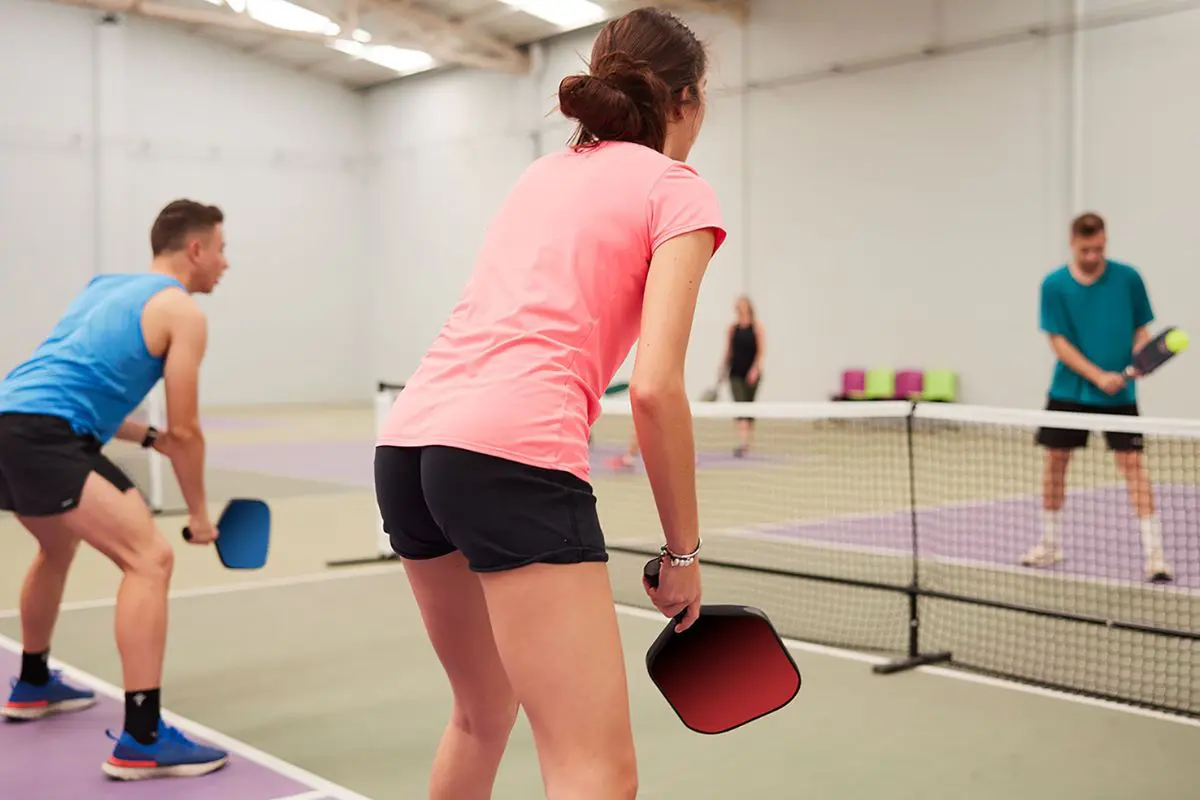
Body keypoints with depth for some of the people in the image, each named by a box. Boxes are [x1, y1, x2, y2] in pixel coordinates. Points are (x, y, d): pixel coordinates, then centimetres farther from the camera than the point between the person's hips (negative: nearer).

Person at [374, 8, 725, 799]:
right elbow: (655, 388, -7)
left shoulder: (543, 173, 25)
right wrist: (684, 551, 1)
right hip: (512, 451, -8)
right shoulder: (679, 191, 4)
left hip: (406, 442, 9)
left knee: (484, 715, 27)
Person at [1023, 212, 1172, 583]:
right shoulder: (1054, 285, -5)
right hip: (1069, 390, 1)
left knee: (1131, 462, -8)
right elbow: (1059, 342, -8)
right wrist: (1098, 376, -17)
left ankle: (1154, 554, -5)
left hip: (1119, 393, -1)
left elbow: (1141, 329, 5)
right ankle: (1050, 544, 24)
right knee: (1055, 459, 6)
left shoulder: (1128, 278, -3)